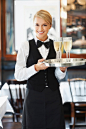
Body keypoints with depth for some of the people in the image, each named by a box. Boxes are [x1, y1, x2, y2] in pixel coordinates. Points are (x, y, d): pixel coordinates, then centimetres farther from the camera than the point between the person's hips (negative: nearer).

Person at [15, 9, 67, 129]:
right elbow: (18, 75, -6)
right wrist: (36, 67, -21)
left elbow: (59, 76, 6)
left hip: (54, 98, 2)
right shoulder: (26, 46, -2)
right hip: (34, 98, -2)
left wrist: (62, 69, -16)